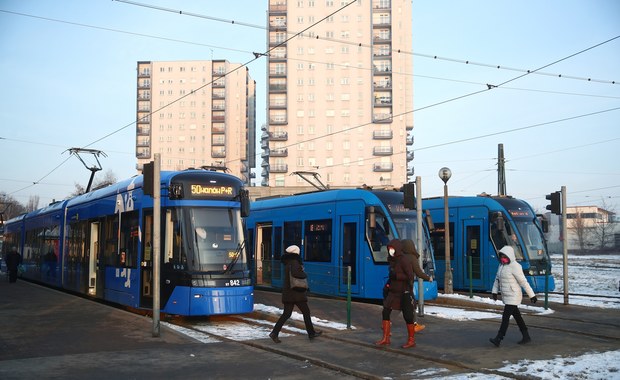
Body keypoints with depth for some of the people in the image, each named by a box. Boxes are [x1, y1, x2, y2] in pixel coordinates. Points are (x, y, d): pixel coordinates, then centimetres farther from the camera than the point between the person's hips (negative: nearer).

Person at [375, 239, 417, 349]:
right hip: (393, 291, 8)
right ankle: (385, 339, 10)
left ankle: (411, 340, 13)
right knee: (385, 313, 2)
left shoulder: (404, 260, -16)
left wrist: (395, 275, -23)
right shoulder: (392, 260, 7)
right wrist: (388, 283, 11)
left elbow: (410, 276, -21)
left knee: (407, 316, 0)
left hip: (404, 292, -8)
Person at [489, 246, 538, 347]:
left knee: (505, 317, -11)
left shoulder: (514, 266, -17)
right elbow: (497, 279, 16)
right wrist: (494, 291, 9)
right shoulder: (502, 265, 9)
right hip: (506, 296, 9)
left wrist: (532, 295, -14)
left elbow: (524, 282, -16)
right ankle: (526, 337, 25)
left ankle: (498, 339, -12)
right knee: (517, 317, 15)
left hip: (513, 297, -9)